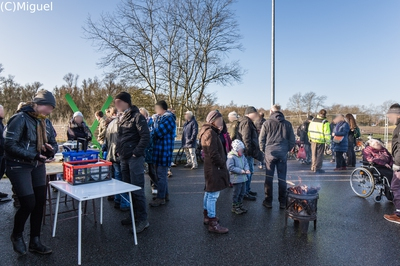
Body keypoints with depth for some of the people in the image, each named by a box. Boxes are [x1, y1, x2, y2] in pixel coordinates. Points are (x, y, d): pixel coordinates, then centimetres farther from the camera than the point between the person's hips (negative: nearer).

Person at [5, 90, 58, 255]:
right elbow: (9, 145, -21)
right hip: (18, 166, -7)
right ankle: (17, 235, 25)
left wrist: (51, 150, -13)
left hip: (38, 166, 7)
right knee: (28, 203, -6)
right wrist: (33, 156, -27)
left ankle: (35, 241, 23)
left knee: (40, 202, 7)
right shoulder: (20, 119, -16)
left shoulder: (46, 122, 5)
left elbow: (53, 142, 11)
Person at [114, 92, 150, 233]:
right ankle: (134, 215, 28)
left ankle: (142, 220, 6)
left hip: (134, 158, -8)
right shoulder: (121, 117, 14)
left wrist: (136, 152, -17)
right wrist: (118, 150, 13)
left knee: (137, 189, -4)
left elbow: (145, 136, -17)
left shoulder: (137, 116, -10)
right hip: (124, 158, 9)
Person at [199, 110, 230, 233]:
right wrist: (222, 164, -12)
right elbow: (213, 154, -21)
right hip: (214, 168, -11)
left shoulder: (208, 131, 16)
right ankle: (213, 223, 0)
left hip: (211, 167, 11)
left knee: (209, 193, 18)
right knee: (213, 195, -6)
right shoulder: (210, 132, -17)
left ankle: (207, 216, 31)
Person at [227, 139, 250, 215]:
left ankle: (240, 205, 33)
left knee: (242, 193, 16)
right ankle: (235, 207, 18)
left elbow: (246, 163, 13)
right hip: (236, 178, -8)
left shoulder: (242, 156, 8)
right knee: (236, 193, 2)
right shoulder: (231, 157, -17)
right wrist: (241, 171, -22)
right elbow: (230, 167, -23)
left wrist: (247, 169, -9)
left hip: (243, 177, 8)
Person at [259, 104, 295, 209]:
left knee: (269, 177, 7)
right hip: (283, 153, 2)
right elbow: (292, 140, 8)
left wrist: (264, 150, 10)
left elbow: (261, 139, -2)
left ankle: (268, 201, 12)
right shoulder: (287, 124, 6)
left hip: (270, 153, -2)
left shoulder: (267, 123, -1)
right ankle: (283, 202, 15)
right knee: (282, 178, 8)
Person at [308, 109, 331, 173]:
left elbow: (309, 130, 12)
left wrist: (310, 138, 22)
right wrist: (328, 140, -1)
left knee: (314, 154, 17)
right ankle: (317, 169, 7)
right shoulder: (325, 122, -12)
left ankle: (313, 167, 26)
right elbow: (327, 133, -12)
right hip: (321, 141, -5)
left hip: (313, 140, 5)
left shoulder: (313, 120, 5)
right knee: (319, 155, 4)